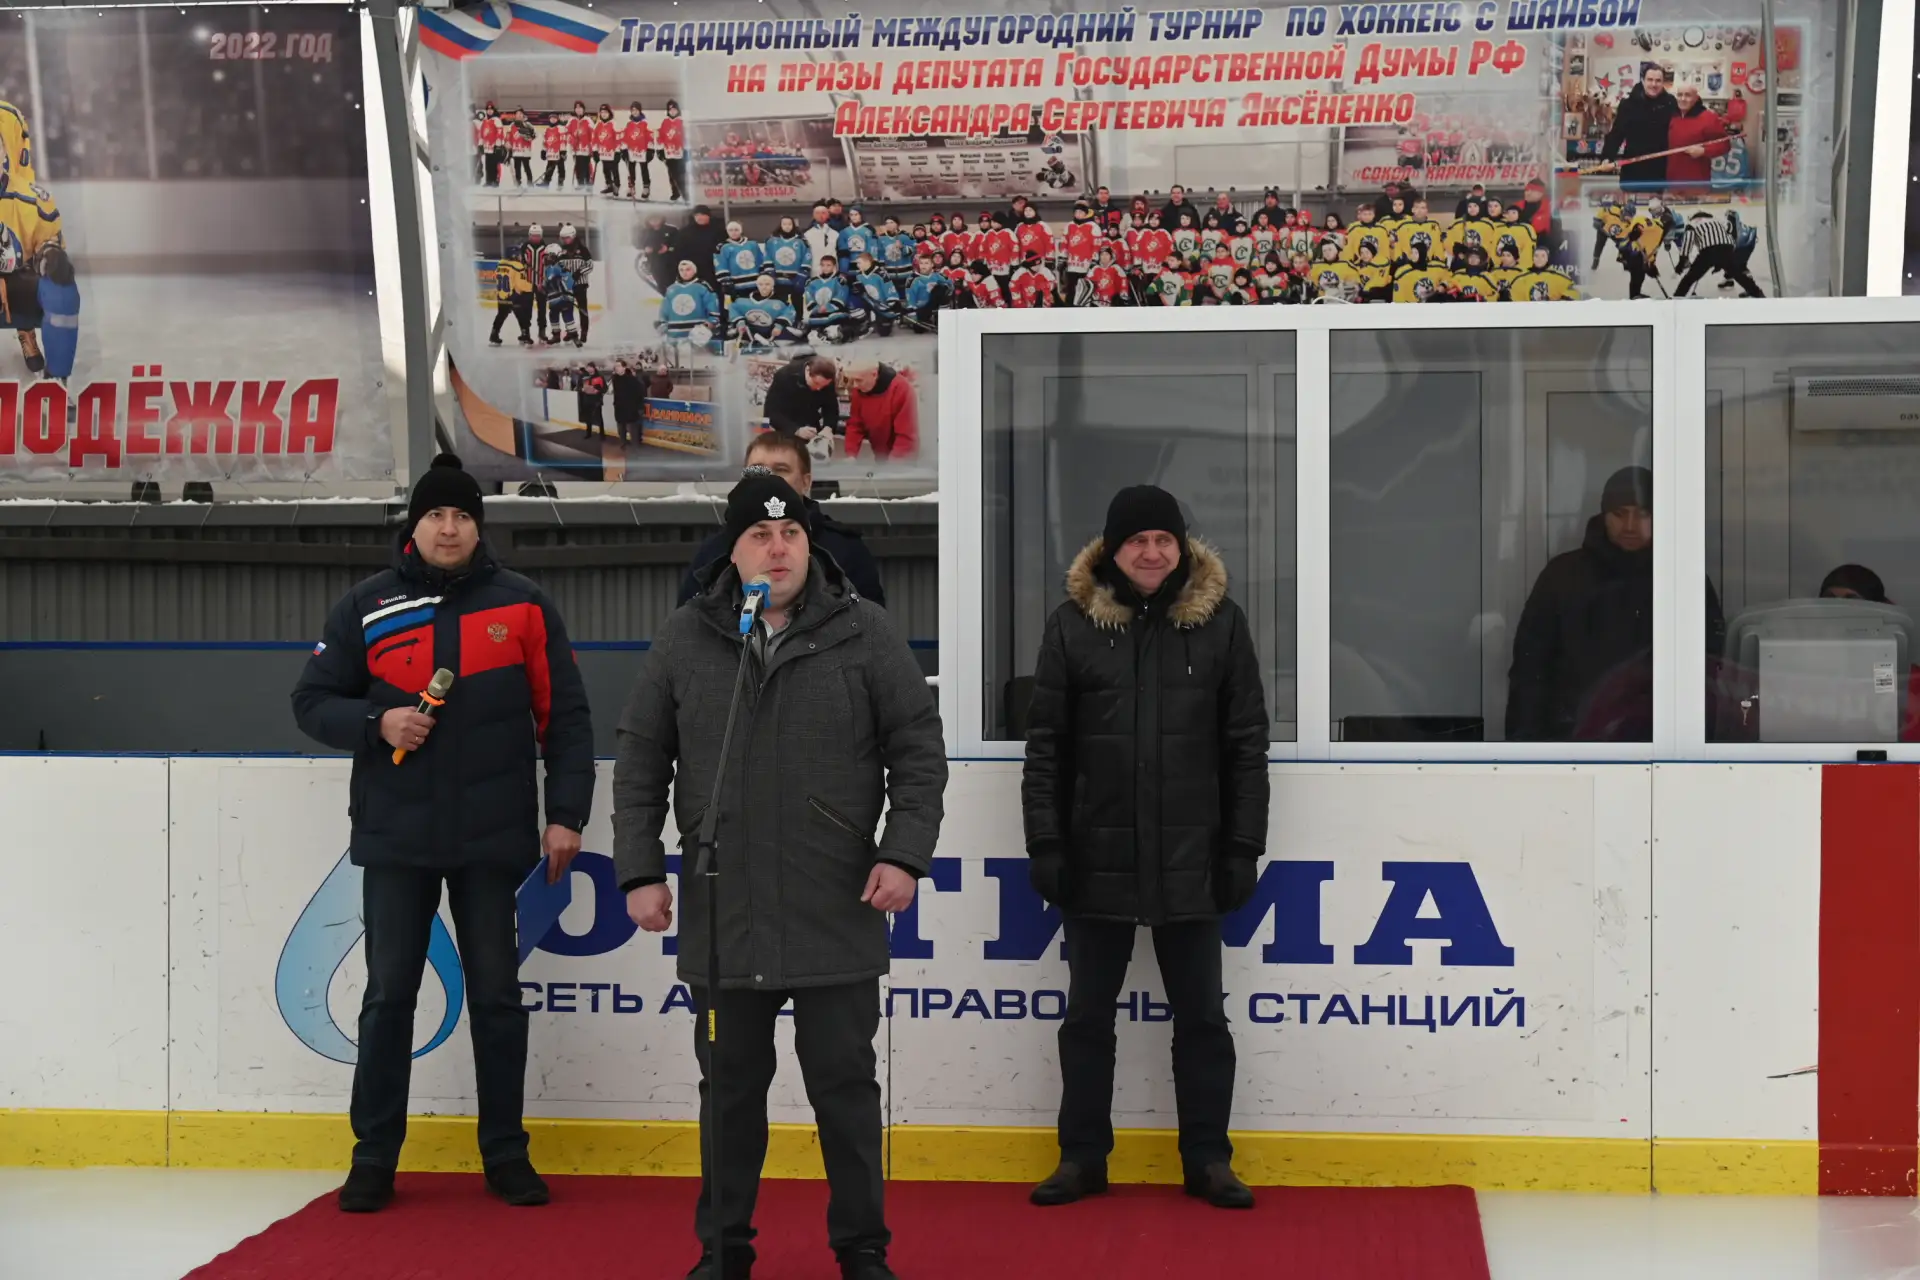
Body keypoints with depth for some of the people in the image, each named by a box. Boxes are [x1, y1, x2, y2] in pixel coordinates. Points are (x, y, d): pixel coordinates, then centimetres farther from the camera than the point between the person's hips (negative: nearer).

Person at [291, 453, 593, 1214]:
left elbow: (565, 717, 3)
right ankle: (374, 1156, 15)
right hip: (395, 837, 0)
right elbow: (312, 701, 6)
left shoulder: (524, 607, 2)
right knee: (388, 994, 5)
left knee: (497, 995, 7)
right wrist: (377, 724, -13)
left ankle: (505, 1152, 18)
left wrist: (566, 814, -3)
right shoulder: (367, 608, 3)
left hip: (492, 837, 0)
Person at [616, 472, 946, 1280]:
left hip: (838, 915, -1)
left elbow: (919, 751, 0)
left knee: (845, 1084, 6)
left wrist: (905, 852, -9)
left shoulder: (864, 633, -1)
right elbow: (640, 765, 7)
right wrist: (641, 871, 2)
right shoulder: (684, 640, 3)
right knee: (731, 1086, 12)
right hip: (722, 917, 1)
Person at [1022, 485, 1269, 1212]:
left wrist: (1243, 847, -3)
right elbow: (1046, 744, 1)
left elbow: (1246, 744, 1)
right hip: (1096, 860, 0)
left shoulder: (1220, 622, 0)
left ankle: (1208, 1160, 19)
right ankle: (1082, 1158, 21)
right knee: (1087, 1015, 9)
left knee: (1201, 1016, 8)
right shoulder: (1073, 625, 0)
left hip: (1190, 862, 0)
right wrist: (1046, 844, -5)